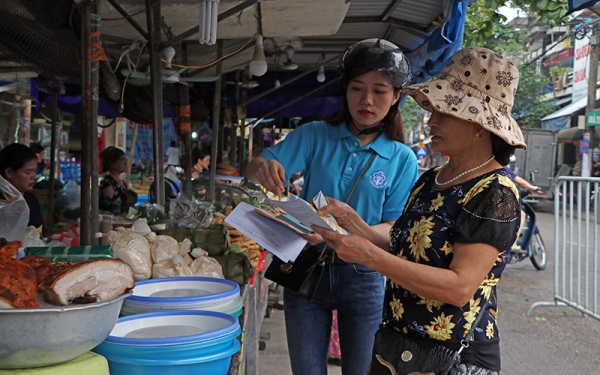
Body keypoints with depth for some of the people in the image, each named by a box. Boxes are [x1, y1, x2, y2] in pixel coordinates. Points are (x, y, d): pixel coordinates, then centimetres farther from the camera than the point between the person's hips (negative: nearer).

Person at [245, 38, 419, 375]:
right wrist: (263, 167, -35)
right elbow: (255, 169, -10)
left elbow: (395, 229, -7)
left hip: (363, 276, 0)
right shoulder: (314, 136, -1)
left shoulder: (402, 159, -2)